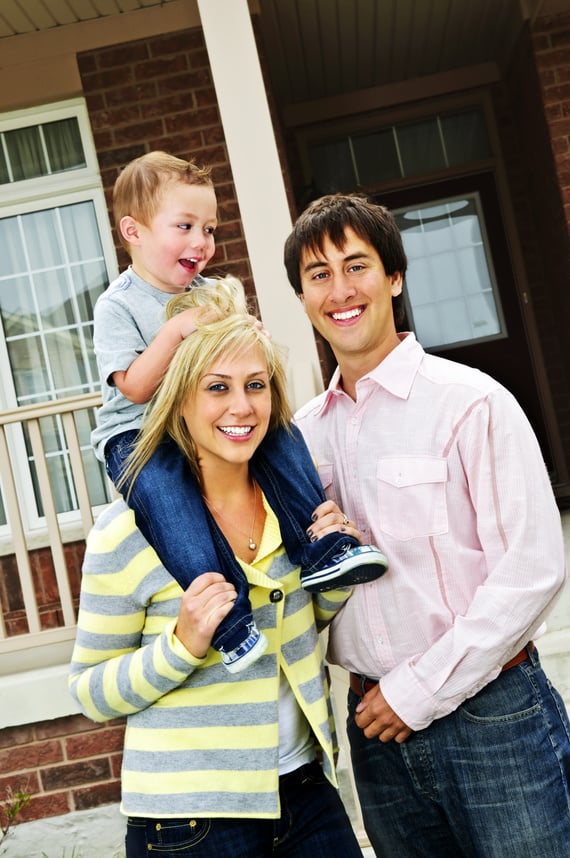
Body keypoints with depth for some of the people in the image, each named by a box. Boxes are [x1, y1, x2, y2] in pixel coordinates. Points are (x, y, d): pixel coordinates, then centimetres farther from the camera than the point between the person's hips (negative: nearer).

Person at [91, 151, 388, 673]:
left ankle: (320, 551, -19)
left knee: (278, 431, -18)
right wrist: (176, 330, -26)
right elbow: (135, 388, -19)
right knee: (161, 485, -37)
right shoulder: (118, 305, -9)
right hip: (137, 434, -5)